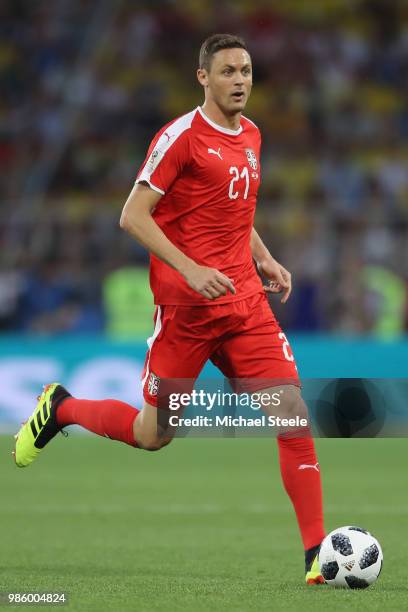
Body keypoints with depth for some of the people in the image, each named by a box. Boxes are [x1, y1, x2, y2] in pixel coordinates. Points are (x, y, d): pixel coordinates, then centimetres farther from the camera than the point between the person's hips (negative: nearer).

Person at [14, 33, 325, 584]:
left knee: (293, 414, -8)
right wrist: (190, 270, -22)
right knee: (155, 434, 5)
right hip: (186, 306, -6)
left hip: (245, 299, 6)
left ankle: (317, 553, -5)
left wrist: (265, 260, 13)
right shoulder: (181, 136, -10)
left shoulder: (251, 136, 14)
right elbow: (133, 217, -13)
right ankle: (60, 408, 33)